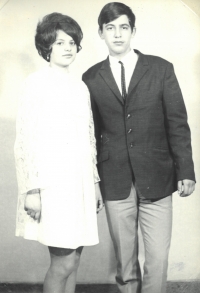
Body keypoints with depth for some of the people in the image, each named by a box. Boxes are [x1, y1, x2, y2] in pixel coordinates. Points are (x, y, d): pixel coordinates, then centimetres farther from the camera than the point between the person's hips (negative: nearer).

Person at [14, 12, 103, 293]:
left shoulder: (81, 86, 15)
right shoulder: (36, 83, -3)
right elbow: (25, 140, -9)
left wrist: (95, 183, 16)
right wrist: (31, 190, -14)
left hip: (80, 183, 6)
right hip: (53, 183, -6)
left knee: (73, 260, 8)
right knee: (63, 262, -6)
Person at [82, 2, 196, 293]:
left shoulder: (161, 69, 4)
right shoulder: (91, 78, 7)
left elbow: (178, 123, 3)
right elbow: (91, 131, 8)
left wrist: (185, 171, -2)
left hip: (156, 179, 0)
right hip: (115, 183, 1)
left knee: (158, 258, -1)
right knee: (125, 260, 8)